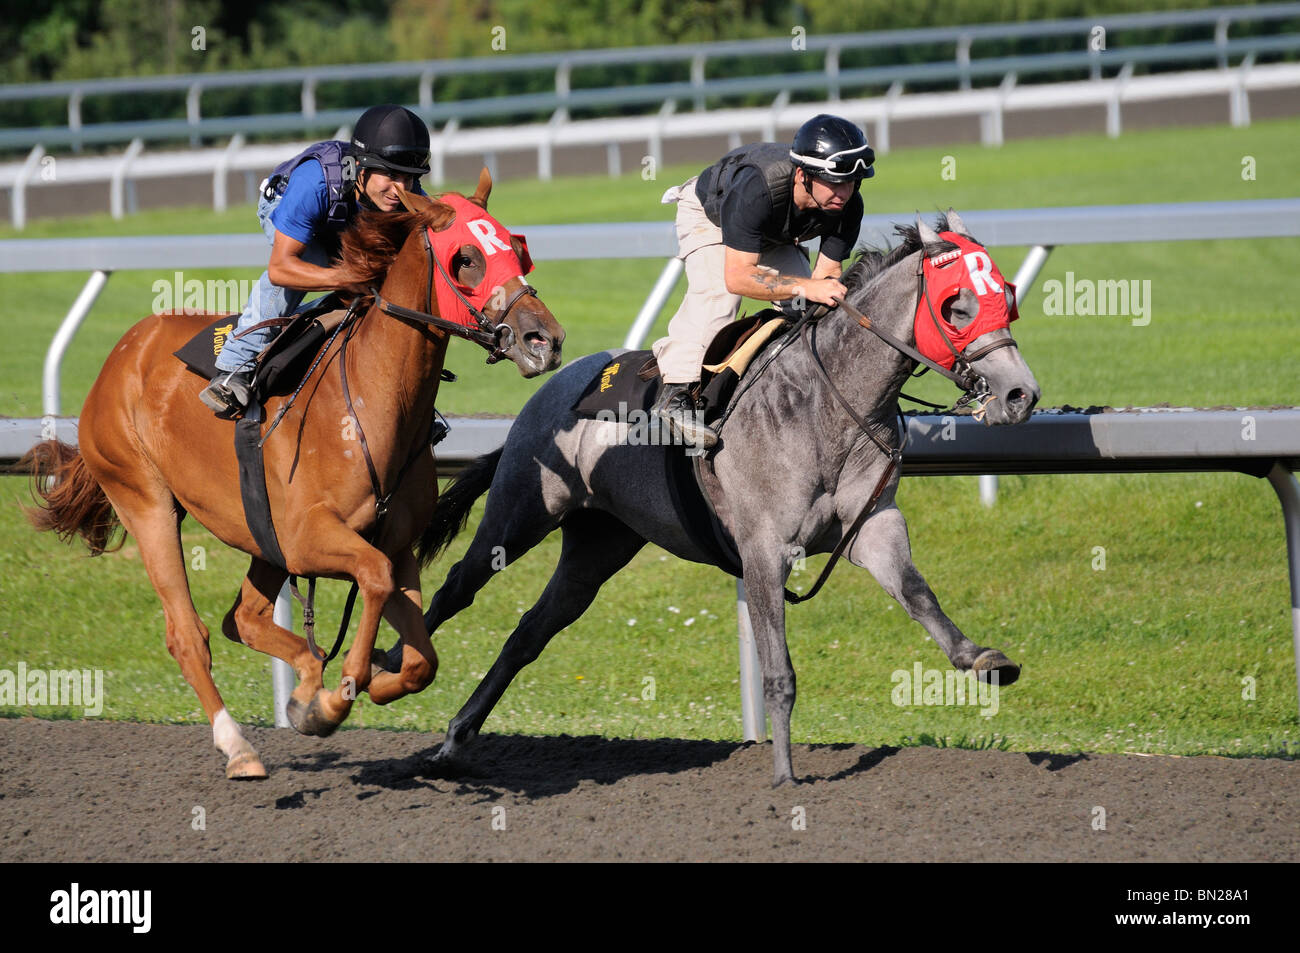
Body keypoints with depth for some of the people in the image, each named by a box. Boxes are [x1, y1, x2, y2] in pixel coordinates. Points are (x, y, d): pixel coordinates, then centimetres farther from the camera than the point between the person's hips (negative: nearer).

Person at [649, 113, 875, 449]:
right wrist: (804, 287, -57)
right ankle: (676, 392, -33)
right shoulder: (755, 188, -46)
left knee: (807, 306, -10)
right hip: (710, 215, -6)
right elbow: (737, 277, -47)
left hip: (774, 237, 6)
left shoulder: (848, 207, -30)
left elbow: (827, 275, -22)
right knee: (715, 293, -30)